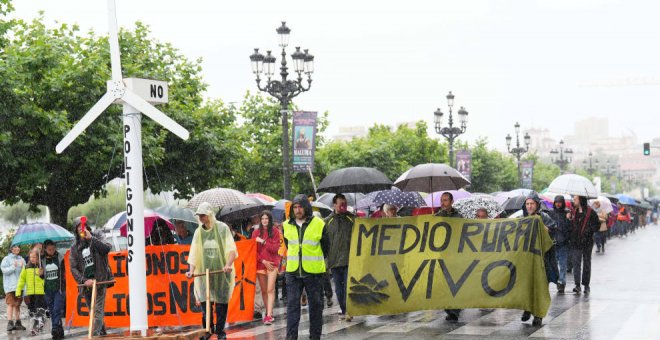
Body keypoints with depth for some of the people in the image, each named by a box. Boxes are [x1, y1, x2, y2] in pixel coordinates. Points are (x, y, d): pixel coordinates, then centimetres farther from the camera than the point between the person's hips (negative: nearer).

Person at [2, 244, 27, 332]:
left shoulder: (22, 259, 15)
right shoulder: (7, 259, 2)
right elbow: (4, 270, -8)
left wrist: (23, 267, -9)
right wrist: (13, 267, -21)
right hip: (10, 285, -5)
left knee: (18, 304, 8)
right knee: (11, 304, -10)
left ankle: (18, 323, 11)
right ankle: (10, 323, -14)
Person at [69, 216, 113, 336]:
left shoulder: (97, 236, 3)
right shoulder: (75, 247, 7)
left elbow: (107, 248, -15)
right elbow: (73, 267, 3)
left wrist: (91, 238, -17)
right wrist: (84, 281, -10)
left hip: (99, 281, -4)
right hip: (86, 283, 4)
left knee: (98, 311, -13)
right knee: (93, 312, 12)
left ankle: (94, 335, -21)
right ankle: (103, 334, 26)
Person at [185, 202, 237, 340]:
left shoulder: (222, 228, -3)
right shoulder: (199, 231, 8)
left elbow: (232, 249, -8)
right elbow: (194, 253, 8)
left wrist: (228, 264, -23)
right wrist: (191, 270, -3)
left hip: (221, 272, -3)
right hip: (204, 272, 3)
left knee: (221, 303, 1)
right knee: (205, 302, -2)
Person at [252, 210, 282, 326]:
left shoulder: (275, 232, 2)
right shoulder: (256, 233, 8)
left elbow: (275, 248, -3)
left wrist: (263, 242, -10)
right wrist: (263, 260, -5)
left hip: (272, 264, -3)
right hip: (260, 263, 3)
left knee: (270, 289, -11)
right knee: (263, 290, 4)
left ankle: (269, 315, -17)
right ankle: (268, 313, 13)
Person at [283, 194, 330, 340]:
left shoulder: (319, 224, -5)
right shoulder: (287, 225, 3)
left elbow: (325, 247, 7)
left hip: (314, 272, -2)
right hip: (293, 271, 2)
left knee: (315, 305, 7)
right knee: (292, 304, -3)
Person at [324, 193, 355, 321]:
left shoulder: (352, 219, 5)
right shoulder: (328, 221, 7)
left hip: (349, 259, -2)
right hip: (334, 260, 2)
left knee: (348, 285, -10)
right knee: (338, 287, 8)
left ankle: (348, 310, -9)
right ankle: (343, 310, 18)